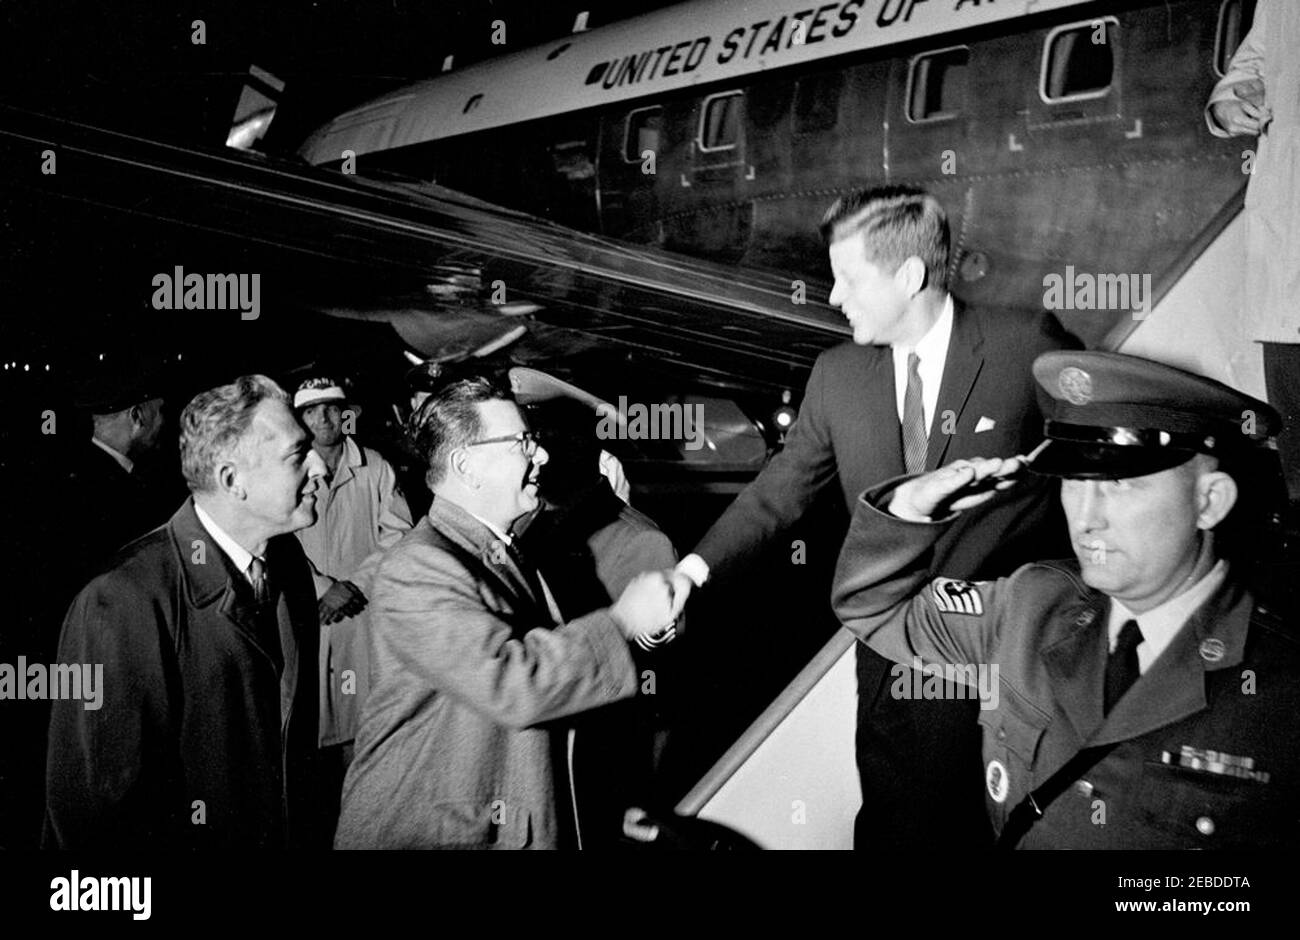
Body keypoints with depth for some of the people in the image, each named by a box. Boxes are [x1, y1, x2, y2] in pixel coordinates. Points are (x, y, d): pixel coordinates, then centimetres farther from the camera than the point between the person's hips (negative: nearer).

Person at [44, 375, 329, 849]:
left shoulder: (290, 565, -1)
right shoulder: (122, 602, -26)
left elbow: (298, 735, 7)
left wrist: (306, 832, 6)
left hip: (287, 831, 6)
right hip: (184, 837, -6)